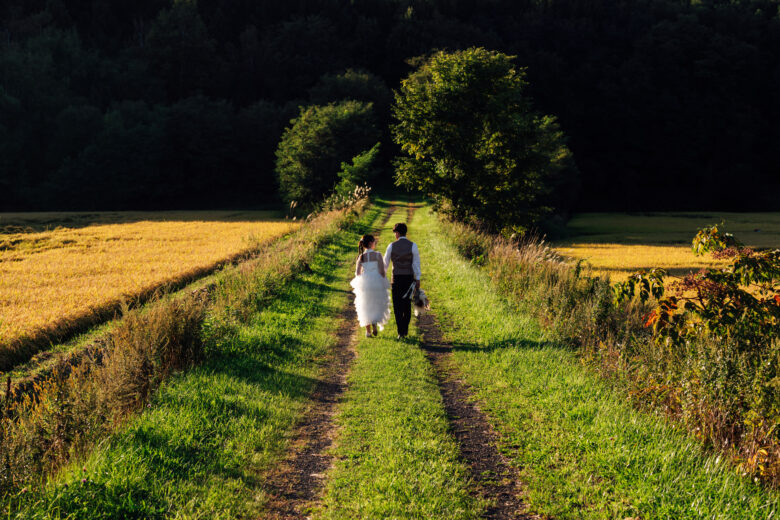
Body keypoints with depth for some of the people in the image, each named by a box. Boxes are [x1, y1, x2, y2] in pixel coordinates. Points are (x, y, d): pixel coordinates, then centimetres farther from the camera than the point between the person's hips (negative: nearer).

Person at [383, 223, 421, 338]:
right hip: (409, 278, 1)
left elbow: (386, 263, 5)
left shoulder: (392, 246, -4)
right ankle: (405, 329, 22)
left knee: (398, 307, 2)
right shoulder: (413, 246, -6)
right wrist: (418, 280, -5)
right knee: (407, 304, 16)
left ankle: (401, 332, -6)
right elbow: (416, 263, -8)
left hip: (396, 278, -1)